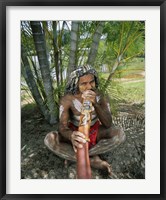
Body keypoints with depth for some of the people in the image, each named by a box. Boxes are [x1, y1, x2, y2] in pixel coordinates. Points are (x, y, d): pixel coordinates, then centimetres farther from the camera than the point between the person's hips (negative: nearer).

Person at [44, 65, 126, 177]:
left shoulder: (101, 97, -20)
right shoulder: (67, 99, -24)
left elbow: (108, 125, -28)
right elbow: (62, 127, -29)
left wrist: (95, 104, -45)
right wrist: (71, 136, -55)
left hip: (95, 132, 1)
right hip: (75, 132, -1)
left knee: (120, 134, -26)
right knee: (49, 139, -28)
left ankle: (72, 155, -20)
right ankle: (92, 160, -22)